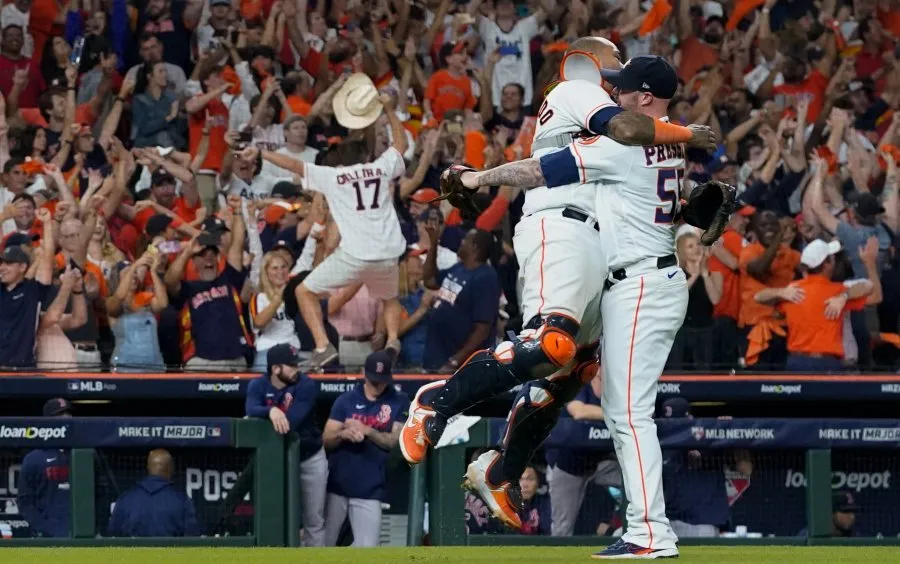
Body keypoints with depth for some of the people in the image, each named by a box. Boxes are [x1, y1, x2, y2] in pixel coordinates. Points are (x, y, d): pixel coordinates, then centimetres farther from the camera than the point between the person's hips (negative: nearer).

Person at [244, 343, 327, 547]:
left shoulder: (306, 385, -17)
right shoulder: (258, 386, -9)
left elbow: (291, 423, -28)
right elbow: (251, 410, -29)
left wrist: (257, 421, -22)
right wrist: (270, 411, -48)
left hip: (310, 458, -2)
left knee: (314, 520, 4)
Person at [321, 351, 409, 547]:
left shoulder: (399, 403, 3)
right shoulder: (346, 400, 5)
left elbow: (396, 440, -5)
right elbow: (326, 439, 2)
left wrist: (367, 431, -20)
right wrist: (343, 434, -21)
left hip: (370, 489, -1)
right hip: (336, 485, 1)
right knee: (322, 545, 4)